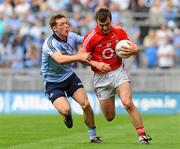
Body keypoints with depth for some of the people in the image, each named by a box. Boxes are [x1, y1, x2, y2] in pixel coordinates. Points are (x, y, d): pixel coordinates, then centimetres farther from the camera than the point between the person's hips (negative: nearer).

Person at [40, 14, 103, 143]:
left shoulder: (71, 36, -7)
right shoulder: (50, 43, -26)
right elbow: (60, 59, -45)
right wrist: (79, 57, -55)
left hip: (70, 76, 5)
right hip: (53, 82, -5)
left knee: (86, 105, -7)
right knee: (65, 110, -25)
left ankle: (93, 136, 11)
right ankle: (68, 116, 15)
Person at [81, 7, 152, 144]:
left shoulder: (119, 32, -4)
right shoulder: (90, 37, -12)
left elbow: (133, 48, 7)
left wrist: (133, 50, -16)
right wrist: (96, 64, -21)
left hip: (118, 72, 0)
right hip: (101, 77, 0)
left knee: (127, 102, -26)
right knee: (109, 117, 4)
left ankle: (142, 134, -21)